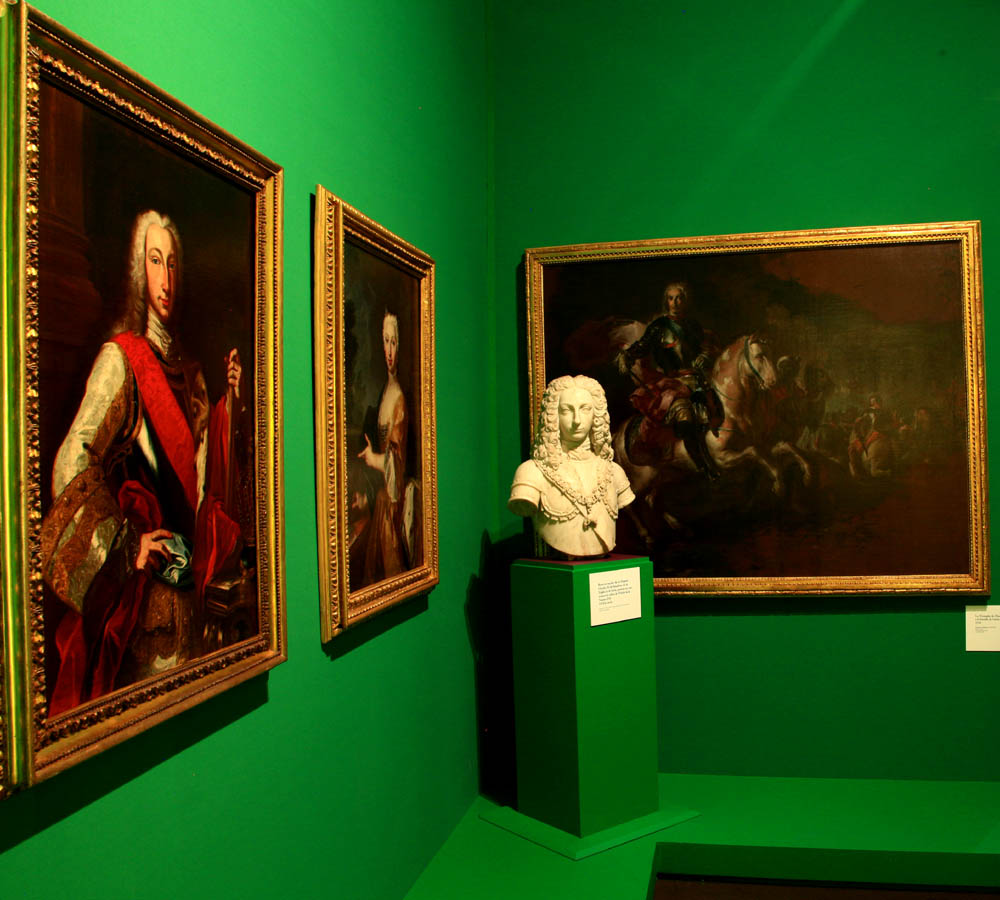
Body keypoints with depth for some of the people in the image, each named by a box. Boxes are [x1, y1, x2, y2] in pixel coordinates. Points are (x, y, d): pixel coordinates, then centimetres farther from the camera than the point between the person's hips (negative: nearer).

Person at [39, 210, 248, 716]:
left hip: (187, 582, 7)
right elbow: (71, 466, -18)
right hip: (142, 592, -7)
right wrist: (128, 548, -21)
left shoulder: (189, 372, 13)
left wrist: (231, 403, 2)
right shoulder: (120, 359, -8)